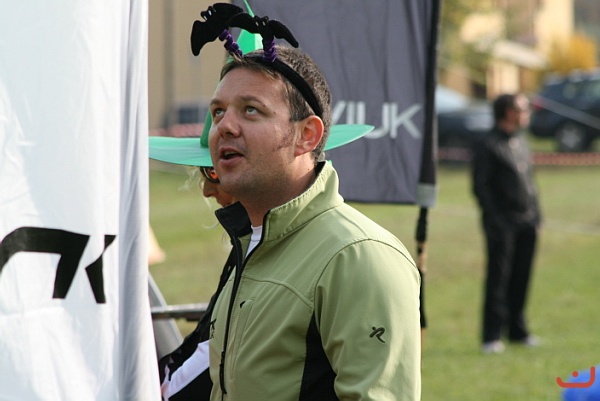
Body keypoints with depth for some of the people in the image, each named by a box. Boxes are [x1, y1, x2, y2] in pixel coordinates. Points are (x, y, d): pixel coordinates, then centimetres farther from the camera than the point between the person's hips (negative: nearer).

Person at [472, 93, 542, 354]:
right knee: (498, 279, -5)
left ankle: (517, 330, 20)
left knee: (521, 278, 11)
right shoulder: (488, 146, -8)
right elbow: (480, 186, -11)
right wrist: (494, 220, -15)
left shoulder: (520, 143, 15)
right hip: (503, 224, -7)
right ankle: (492, 337, -2)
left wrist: (535, 215, 14)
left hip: (527, 223, 7)